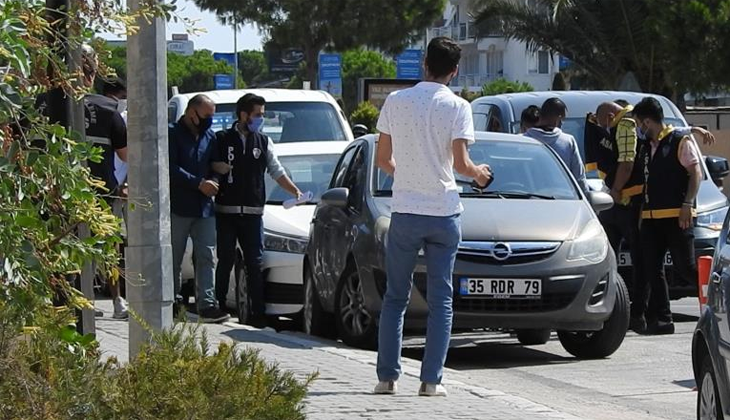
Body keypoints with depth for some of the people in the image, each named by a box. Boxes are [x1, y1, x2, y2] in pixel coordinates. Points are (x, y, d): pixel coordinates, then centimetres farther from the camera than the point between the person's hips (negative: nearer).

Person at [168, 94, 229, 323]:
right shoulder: (173, 134, -5)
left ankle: (207, 304, -6)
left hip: (204, 207, 5)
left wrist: (213, 182, -3)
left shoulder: (210, 137, 16)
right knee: (173, 258, 2)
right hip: (178, 206, -5)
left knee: (206, 256, -3)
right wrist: (199, 183, -16)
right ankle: (172, 302, 10)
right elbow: (172, 169, -13)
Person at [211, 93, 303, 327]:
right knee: (225, 261, 1)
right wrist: (217, 168, -11)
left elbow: (277, 172, 17)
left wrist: (295, 192, 7)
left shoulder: (264, 142, 13)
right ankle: (219, 306, 10)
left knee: (255, 263, -3)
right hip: (226, 211, -2)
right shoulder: (222, 140, 4)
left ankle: (258, 312, -4)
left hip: (253, 212, 2)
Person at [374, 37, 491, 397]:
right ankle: (431, 379, 1)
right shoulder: (457, 107, -7)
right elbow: (460, 164, -12)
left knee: (395, 297, 10)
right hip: (444, 212, -1)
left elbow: (383, 159, 5)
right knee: (441, 299, 5)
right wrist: (478, 173, 10)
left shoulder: (395, 101, 1)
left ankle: (387, 377, 7)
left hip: (404, 211, 1)